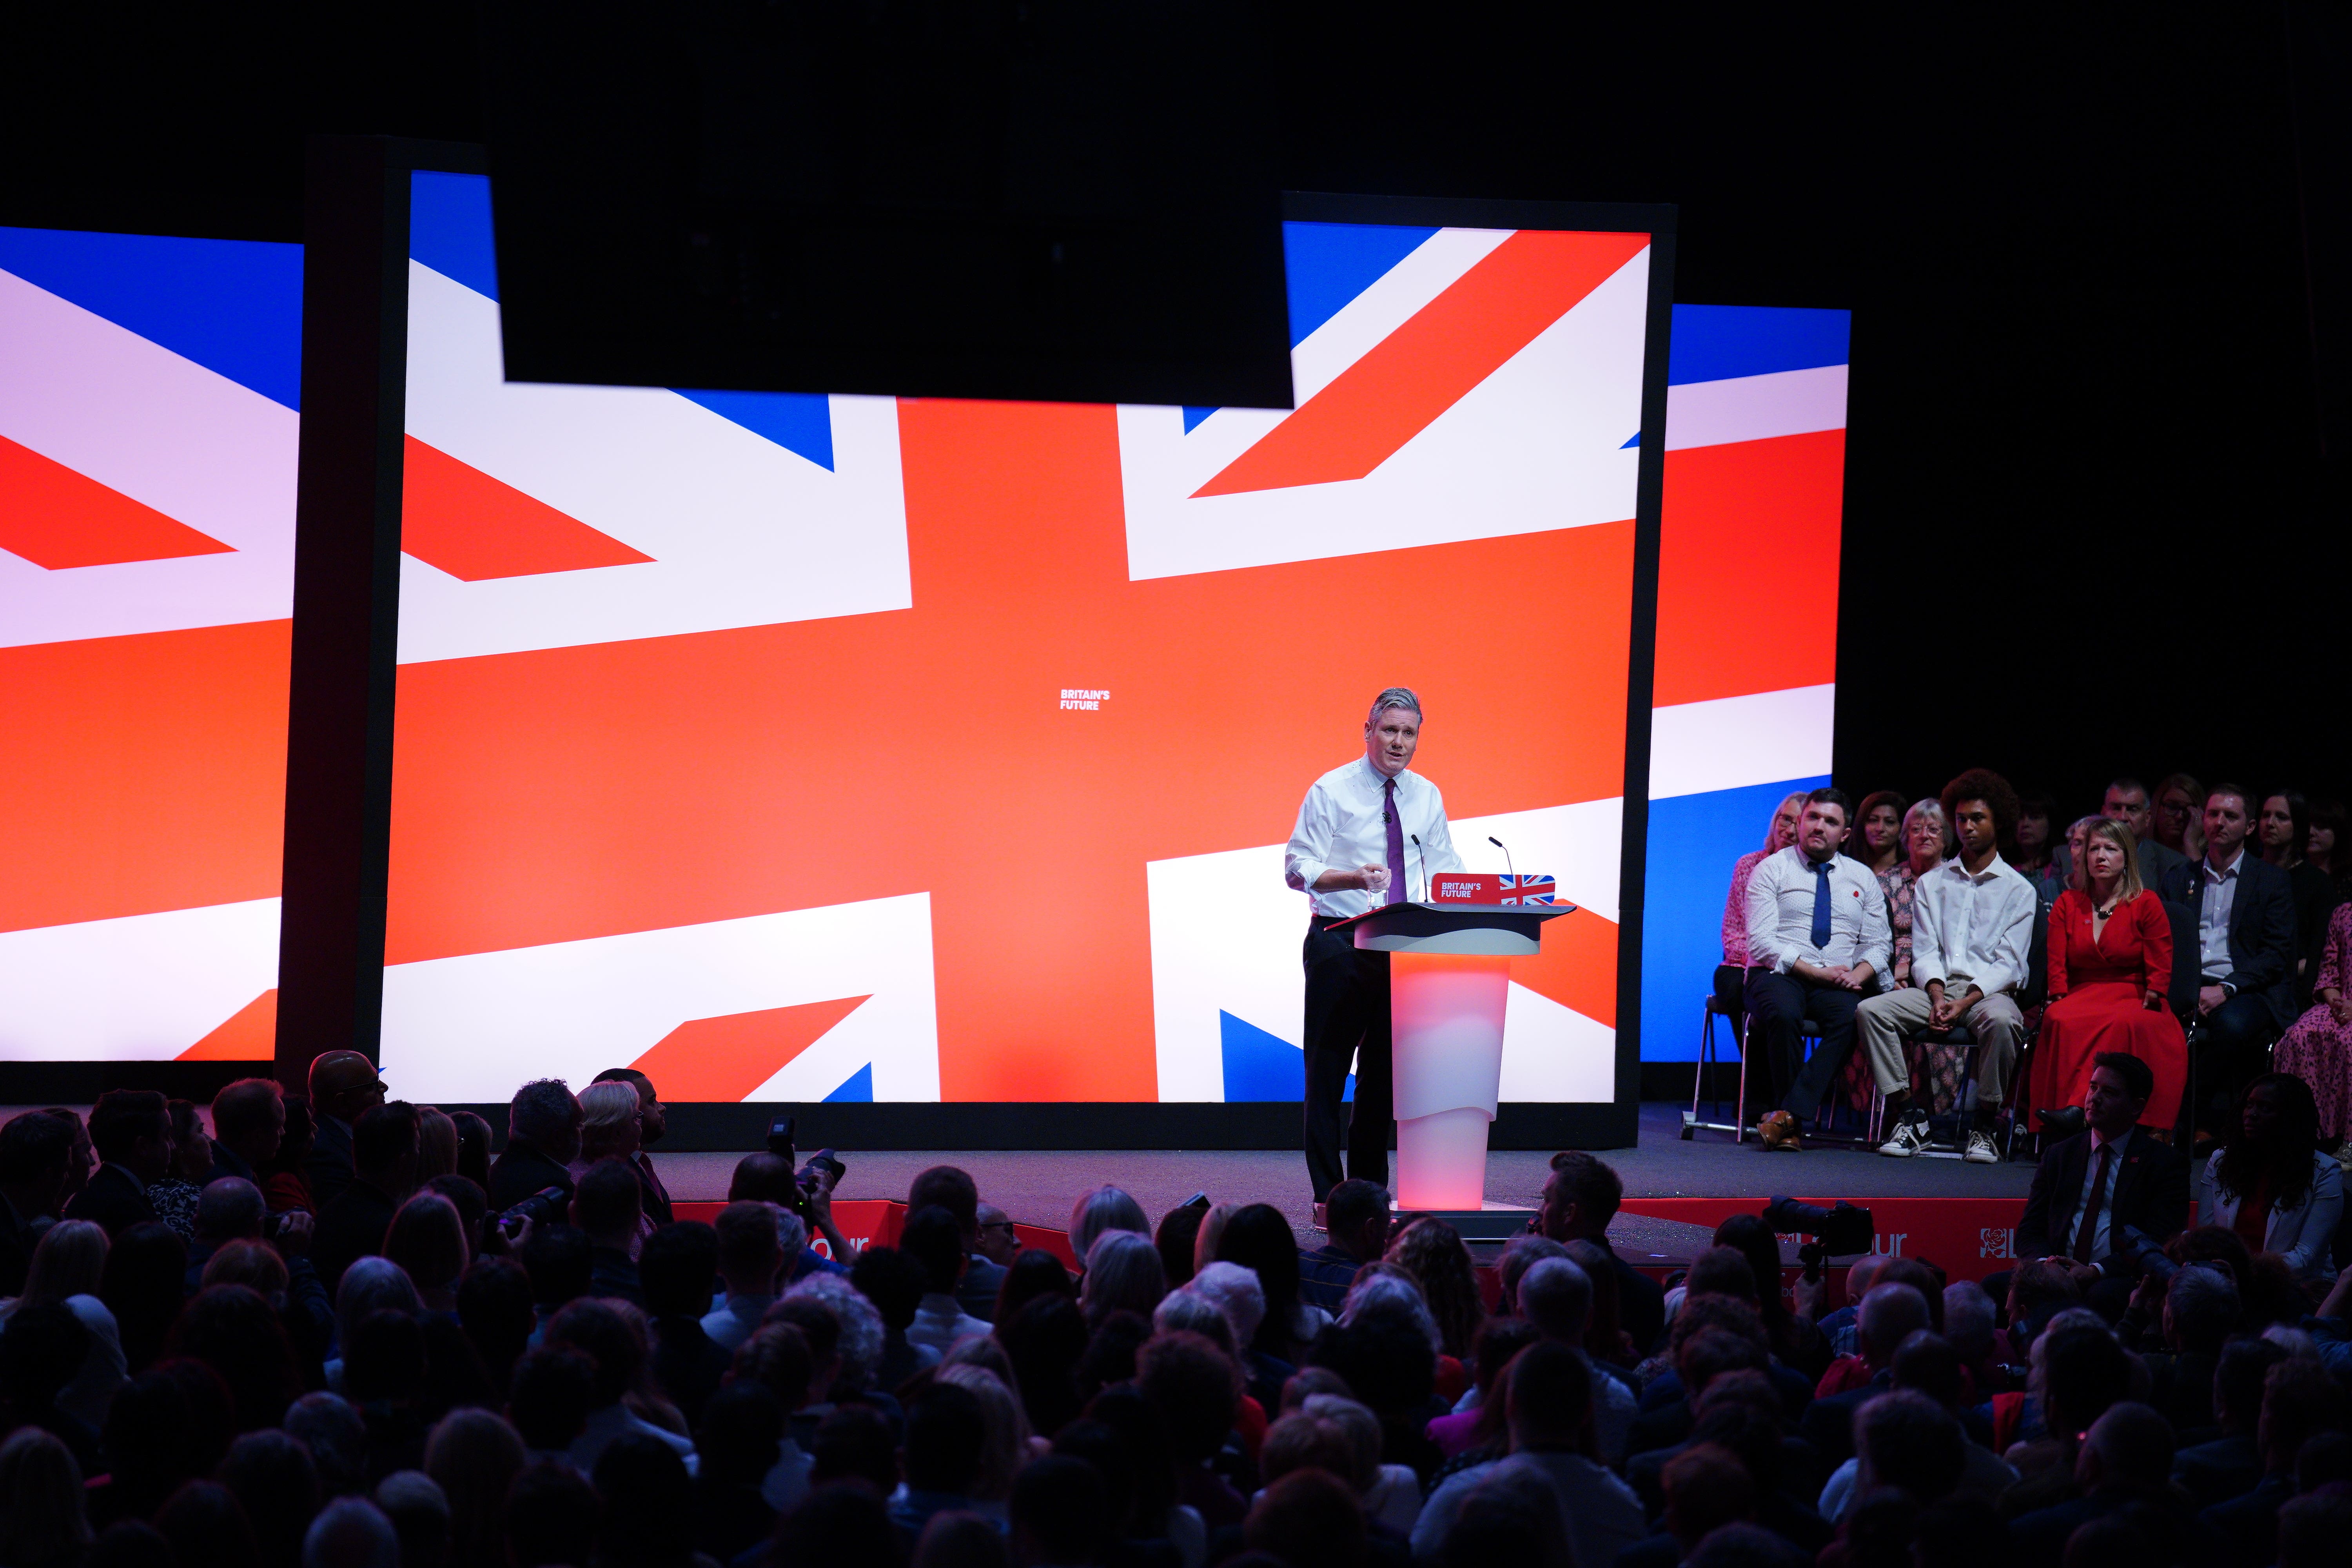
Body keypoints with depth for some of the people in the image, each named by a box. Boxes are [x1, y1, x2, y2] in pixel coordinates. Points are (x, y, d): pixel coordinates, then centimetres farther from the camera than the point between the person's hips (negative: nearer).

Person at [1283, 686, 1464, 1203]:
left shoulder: (1427, 797, 9)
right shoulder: (1332, 791, -5)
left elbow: (1445, 870, 11)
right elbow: (1298, 868, -11)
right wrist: (1354, 878, -29)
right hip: (1340, 943, -4)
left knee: (1384, 1068, 9)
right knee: (1328, 1067, -2)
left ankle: (1371, 1190, 16)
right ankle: (1328, 1195, 1)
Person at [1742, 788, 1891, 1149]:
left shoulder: (1862, 878, 17)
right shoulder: (1772, 869, 4)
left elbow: (1878, 944, 14)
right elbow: (1762, 942, -6)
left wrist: (1857, 975, -10)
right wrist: (1817, 973, -16)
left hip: (1838, 983, 3)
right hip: (1778, 974, -3)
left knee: (1853, 1016, -33)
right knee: (1783, 1014, -38)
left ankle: (1789, 1114, -36)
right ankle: (1791, 1126, -26)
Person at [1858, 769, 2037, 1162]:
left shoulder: (2018, 890, 8)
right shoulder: (1932, 883, 18)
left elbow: (2008, 963, -1)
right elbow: (1924, 951, 9)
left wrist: (1966, 1002, -17)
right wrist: (1938, 997, -11)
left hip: (1989, 990, -3)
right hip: (1937, 987, 3)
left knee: (2000, 1020, -39)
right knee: (1870, 1010, -24)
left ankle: (1984, 1125, -25)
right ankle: (1909, 1115, -22)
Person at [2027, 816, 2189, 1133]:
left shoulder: (2146, 904, 6)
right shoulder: (2067, 904, 14)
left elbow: (2160, 970, 2)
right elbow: (2057, 967, 8)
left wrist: (2147, 1006, -11)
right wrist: (2060, 1001, -8)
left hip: (2134, 1002, -2)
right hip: (2081, 999, 2)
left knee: (2122, 1026, -38)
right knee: (2059, 1022, -33)